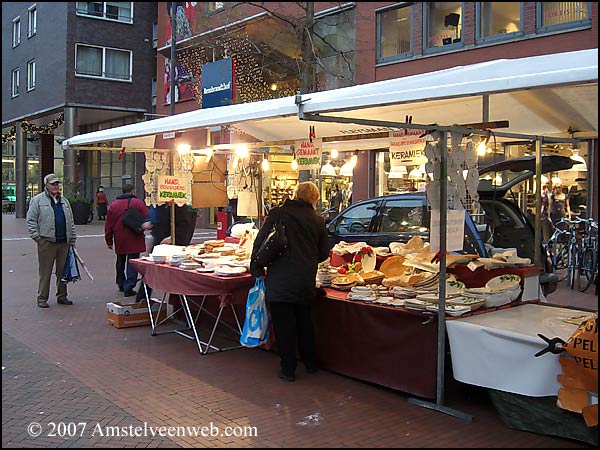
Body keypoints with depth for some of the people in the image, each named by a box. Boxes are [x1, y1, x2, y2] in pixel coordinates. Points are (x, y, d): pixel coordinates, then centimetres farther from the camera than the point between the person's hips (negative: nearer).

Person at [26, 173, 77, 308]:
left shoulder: (64, 201, 17)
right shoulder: (37, 200, 1)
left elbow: (71, 221, 20)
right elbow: (31, 220, -3)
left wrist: (72, 239, 14)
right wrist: (37, 237, -11)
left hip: (64, 242, 5)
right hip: (47, 241, -5)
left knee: (63, 271, 10)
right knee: (45, 271, -1)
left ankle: (62, 296, 20)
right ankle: (42, 298, 7)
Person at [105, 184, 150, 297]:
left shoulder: (113, 205, 6)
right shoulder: (138, 203, -5)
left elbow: (108, 225, 8)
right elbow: (147, 217, -14)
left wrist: (109, 240, 13)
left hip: (119, 241, 4)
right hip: (134, 240, -4)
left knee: (120, 263, 20)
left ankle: (121, 284, 34)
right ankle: (128, 287, -5)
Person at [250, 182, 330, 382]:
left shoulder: (277, 213, -2)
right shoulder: (318, 221, 4)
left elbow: (259, 243, -4)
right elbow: (324, 254, 12)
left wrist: (257, 271, 4)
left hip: (279, 281, -3)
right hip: (306, 281, 3)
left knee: (284, 324, 6)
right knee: (304, 322, 19)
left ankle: (288, 369, 12)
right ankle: (310, 363, 31)